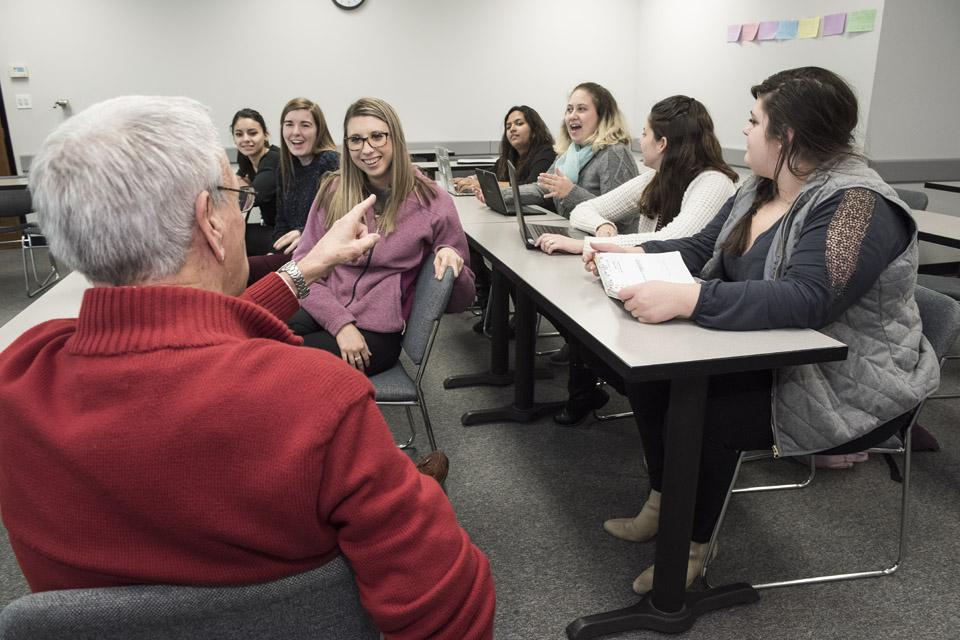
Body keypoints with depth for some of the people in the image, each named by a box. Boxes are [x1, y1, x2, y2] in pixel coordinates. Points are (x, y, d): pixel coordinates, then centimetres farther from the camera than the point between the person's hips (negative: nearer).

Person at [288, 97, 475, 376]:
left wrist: (452, 258, -18)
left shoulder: (432, 202, -1)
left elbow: (460, 301, 4)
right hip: (322, 314, 3)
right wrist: (341, 322, -14)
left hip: (376, 332, -2)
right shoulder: (333, 190, 6)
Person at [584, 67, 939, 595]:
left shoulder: (855, 205, -24)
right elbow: (701, 248, 11)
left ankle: (690, 549, -1)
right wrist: (631, 253, -5)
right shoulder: (759, 189, 4)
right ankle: (662, 504, 12)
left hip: (851, 388, -8)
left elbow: (804, 299, -37)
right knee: (654, 376, -7)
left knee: (702, 415, -25)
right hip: (774, 359, 8)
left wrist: (684, 298, -45)